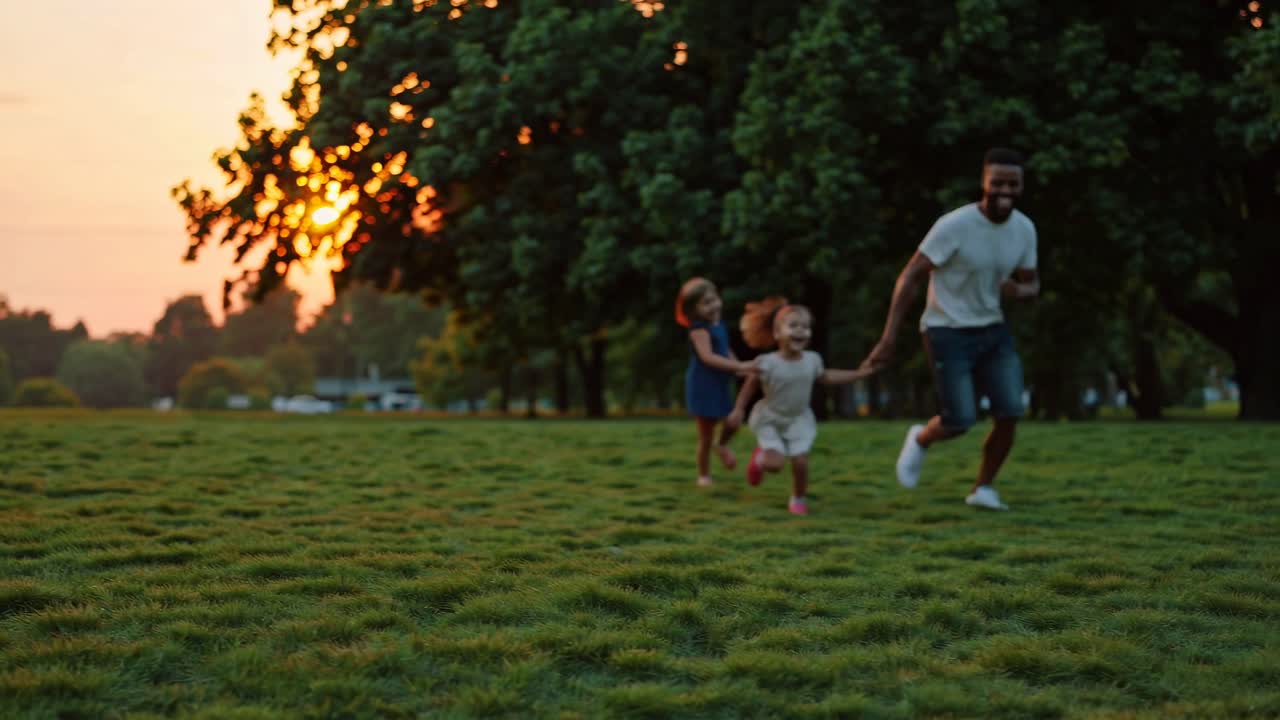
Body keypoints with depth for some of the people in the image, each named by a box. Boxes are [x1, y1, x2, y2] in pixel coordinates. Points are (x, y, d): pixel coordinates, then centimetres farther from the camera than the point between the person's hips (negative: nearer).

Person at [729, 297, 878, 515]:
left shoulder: (812, 360, -11)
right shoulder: (767, 363, -23)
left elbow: (826, 377, 8)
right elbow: (750, 384, -7)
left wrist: (861, 373, 7)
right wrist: (738, 409, -7)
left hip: (798, 420, 3)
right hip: (770, 420, -3)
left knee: (800, 462, -8)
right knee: (775, 464, -14)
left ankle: (798, 499, 20)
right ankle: (761, 455, 23)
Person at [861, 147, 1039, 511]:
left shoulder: (1024, 229, -2)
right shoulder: (954, 225, -20)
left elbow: (1032, 283, 11)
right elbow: (910, 277, -18)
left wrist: (1019, 291, -16)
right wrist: (889, 338, -23)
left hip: (991, 329, 5)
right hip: (948, 331, -5)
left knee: (1010, 413, -8)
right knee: (960, 421, -11)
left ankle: (982, 488, 13)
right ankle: (921, 439, 24)